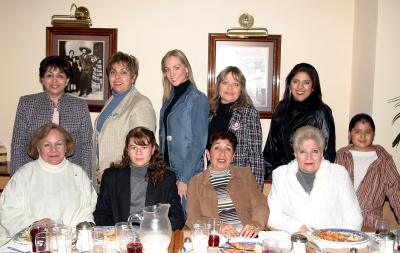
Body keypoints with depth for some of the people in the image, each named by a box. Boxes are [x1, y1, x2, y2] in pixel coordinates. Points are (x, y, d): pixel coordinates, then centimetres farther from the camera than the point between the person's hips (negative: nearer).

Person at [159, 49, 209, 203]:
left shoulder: (198, 99, -9)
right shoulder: (169, 99, 12)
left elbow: (199, 142, -14)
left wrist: (184, 179, -16)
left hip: (187, 176, -6)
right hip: (167, 172, 6)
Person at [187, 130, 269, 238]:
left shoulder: (246, 174, 16)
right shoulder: (196, 182, 11)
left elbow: (260, 205, 7)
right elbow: (192, 218, 3)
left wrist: (255, 225, -14)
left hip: (246, 235, 0)